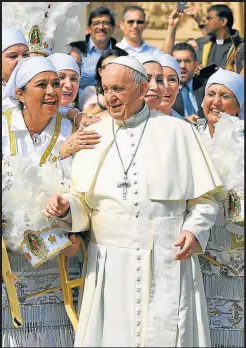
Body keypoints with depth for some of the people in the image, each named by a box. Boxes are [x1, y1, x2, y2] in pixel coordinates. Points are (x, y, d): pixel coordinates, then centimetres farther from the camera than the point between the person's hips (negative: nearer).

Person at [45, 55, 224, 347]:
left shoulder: (178, 132, 4)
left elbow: (204, 197, 6)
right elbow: (82, 203, 10)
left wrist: (195, 230, -11)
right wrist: (65, 208, -10)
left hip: (168, 265, -2)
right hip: (109, 266, 2)